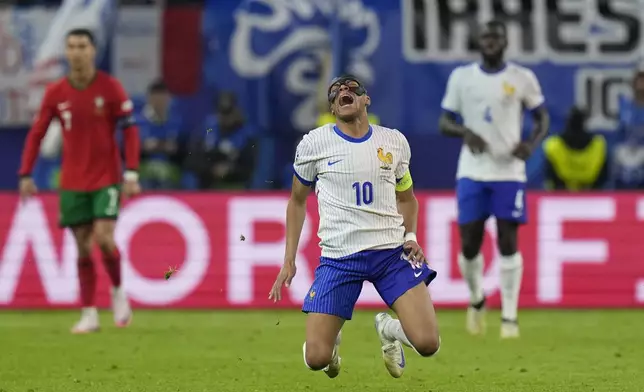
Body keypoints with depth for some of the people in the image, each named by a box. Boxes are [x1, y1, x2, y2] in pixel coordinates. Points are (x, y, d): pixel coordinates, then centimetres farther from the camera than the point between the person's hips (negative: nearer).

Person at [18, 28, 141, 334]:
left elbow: (130, 130, -5)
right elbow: (36, 134, 6)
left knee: (103, 238, -15)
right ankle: (89, 315, 8)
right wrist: (25, 175, 0)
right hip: (72, 181, 2)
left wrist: (131, 174, -13)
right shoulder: (55, 93, 0)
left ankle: (118, 291, 12)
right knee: (82, 248, 2)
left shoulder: (110, 88, -7)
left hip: (106, 178, -2)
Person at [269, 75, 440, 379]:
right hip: (338, 258, -1)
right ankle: (332, 339, 29)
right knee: (316, 358, -11)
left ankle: (388, 329, 22)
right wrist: (288, 260, 7)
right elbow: (297, 200, 12)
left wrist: (410, 236, 3)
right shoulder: (313, 143, 0)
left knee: (427, 343, -15)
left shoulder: (395, 141, 6)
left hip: (392, 251, 1)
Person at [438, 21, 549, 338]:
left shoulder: (522, 78, 1)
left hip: (509, 172, -1)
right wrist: (465, 132, -15)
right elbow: (444, 123, 8)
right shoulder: (461, 77, 5)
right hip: (472, 172, 1)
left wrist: (532, 143, -12)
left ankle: (509, 316, 0)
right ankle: (476, 299, 26)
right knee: (469, 243, -1)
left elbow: (542, 118, 9)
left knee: (508, 242, -6)